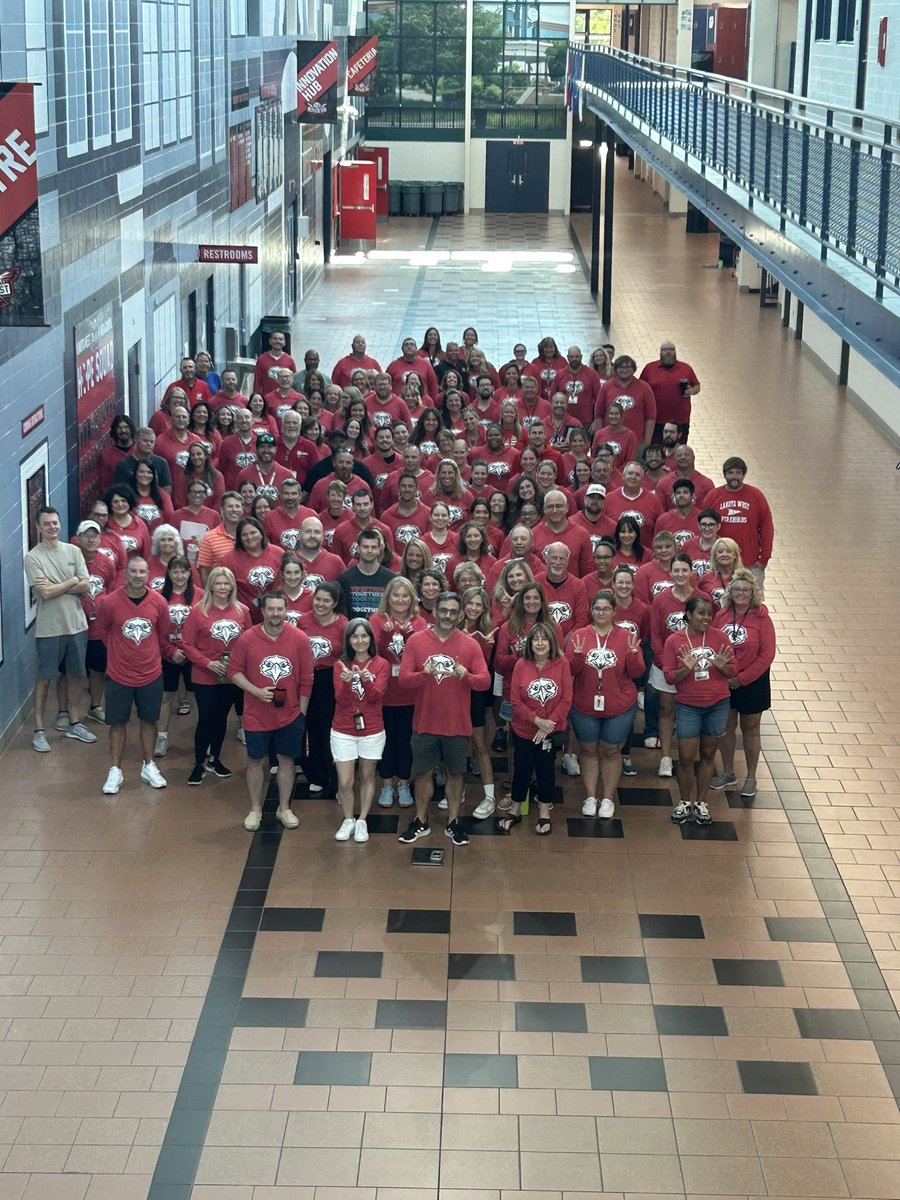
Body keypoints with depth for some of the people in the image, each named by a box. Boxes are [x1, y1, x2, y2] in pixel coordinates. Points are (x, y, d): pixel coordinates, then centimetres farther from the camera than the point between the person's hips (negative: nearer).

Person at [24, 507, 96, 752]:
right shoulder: (33, 557, -10)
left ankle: (73, 722, 28)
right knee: (45, 678, 3)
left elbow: (86, 587, -4)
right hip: (49, 628, -4)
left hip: (77, 624, 4)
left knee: (76, 675, 14)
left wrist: (55, 586, -15)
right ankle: (39, 730, 9)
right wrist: (72, 581, -10)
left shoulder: (73, 551, 3)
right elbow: (45, 593, -19)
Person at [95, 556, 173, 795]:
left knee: (149, 720, 15)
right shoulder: (109, 602, -16)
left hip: (151, 675, 2)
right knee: (118, 723, 9)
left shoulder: (159, 602, -9)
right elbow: (102, 631, 3)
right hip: (119, 676, -2)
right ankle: (115, 771, 20)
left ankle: (148, 767, 30)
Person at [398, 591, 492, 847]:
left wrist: (466, 675, -27)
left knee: (455, 772, 10)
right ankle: (420, 822, 22)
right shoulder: (416, 641, -4)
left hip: (458, 724, 0)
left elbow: (485, 681, -6)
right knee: (423, 772, 9)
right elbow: (403, 677, -8)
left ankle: (453, 823, 23)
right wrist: (424, 674, -28)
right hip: (425, 723, 0)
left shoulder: (470, 644, -3)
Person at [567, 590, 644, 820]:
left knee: (611, 751, 10)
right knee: (588, 750, 11)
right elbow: (569, 670, -6)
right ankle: (590, 796, 23)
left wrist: (633, 654, -24)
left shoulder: (626, 637, -5)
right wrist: (577, 656, -24)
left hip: (619, 708, -1)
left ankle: (608, 798, 21)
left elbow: (636, 673, -6)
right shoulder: (579, 636, -4)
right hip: (584, 707, 1)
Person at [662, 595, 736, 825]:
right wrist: (687, 669, -24)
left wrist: (722, 666, -21)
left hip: (718, 705, 1)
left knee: (708, 755, 11)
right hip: (688, 707, -1)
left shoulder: (719, 637, -2)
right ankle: (684, 802, 20)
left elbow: (732, 671, 1)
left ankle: (701, 803, 23)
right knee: (686, 758, 1)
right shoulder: (674, 641, -5)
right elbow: (669, 677, -6)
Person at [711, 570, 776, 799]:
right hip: (723, 682, 3)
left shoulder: (761, 618, -13)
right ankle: (728, 773, 30)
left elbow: (767, 655, -14)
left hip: (752, 683, -3)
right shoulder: (721, 616, -4)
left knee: (750, 729, 10)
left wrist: (742, 678, -16)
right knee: (727, 728, 14)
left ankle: (751, 778, 22)